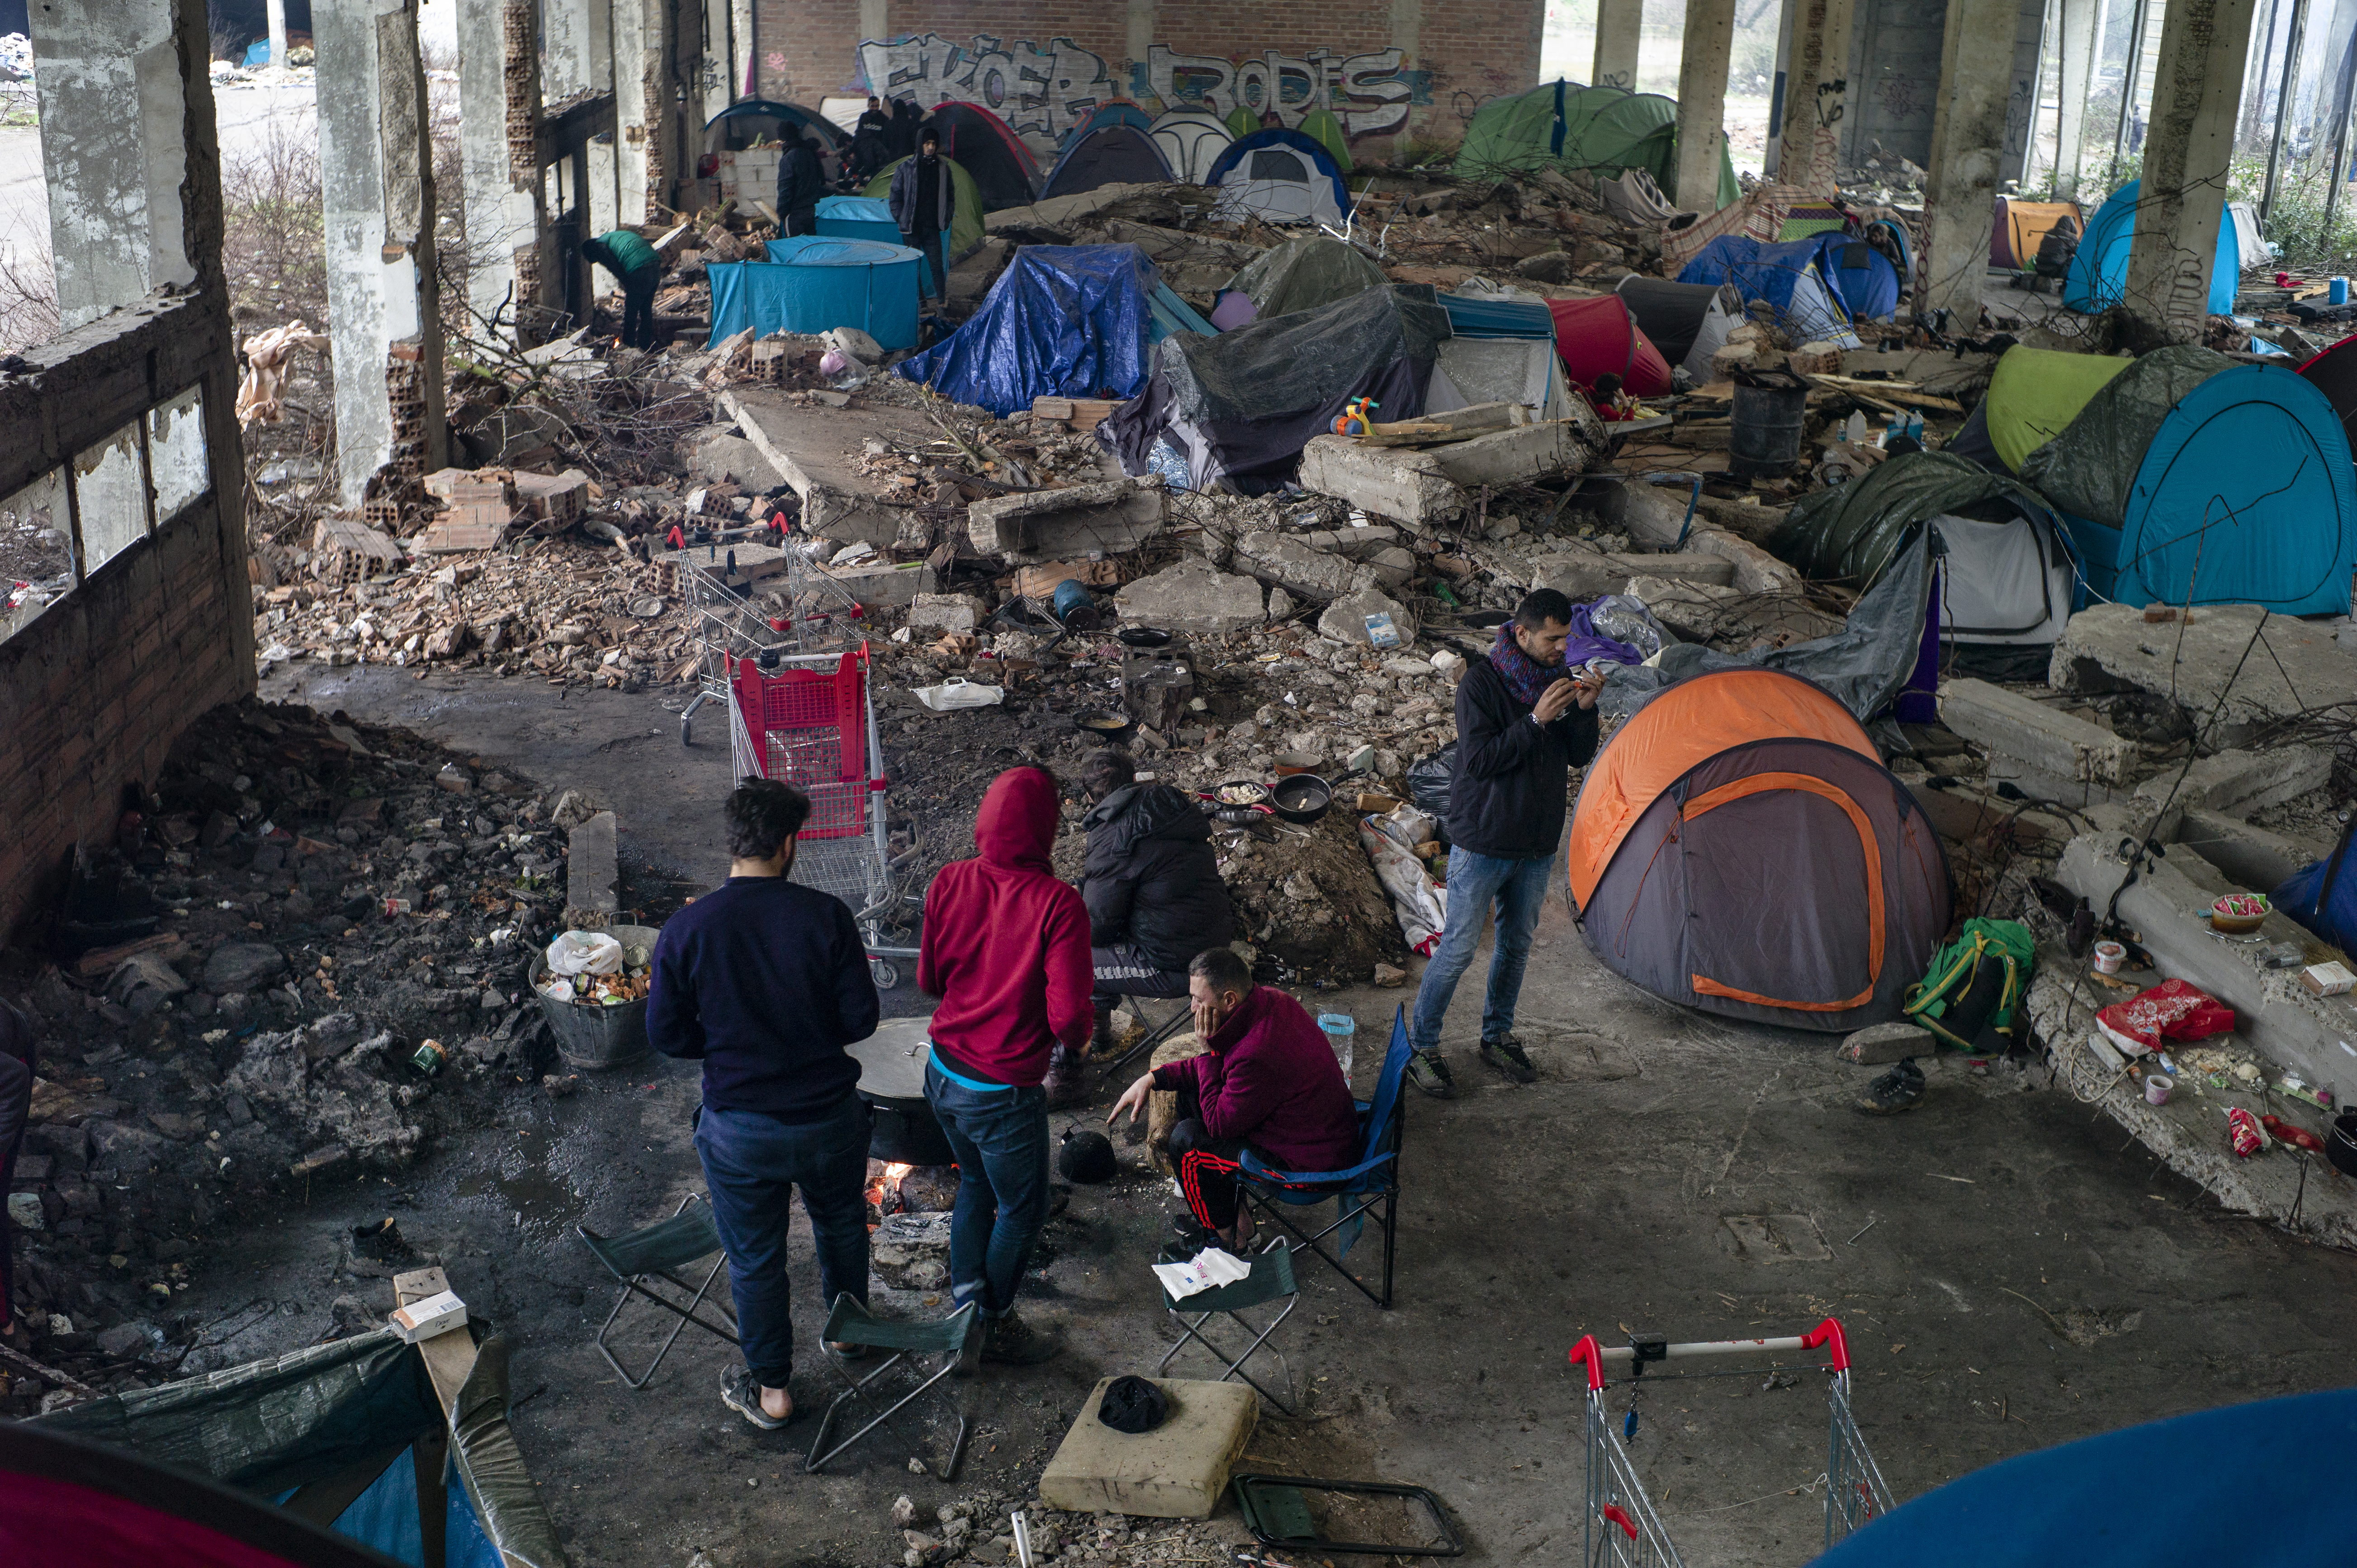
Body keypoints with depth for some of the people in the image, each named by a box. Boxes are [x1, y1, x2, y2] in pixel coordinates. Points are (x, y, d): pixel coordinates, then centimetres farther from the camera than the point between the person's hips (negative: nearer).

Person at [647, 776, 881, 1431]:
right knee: (841, 1222, 29)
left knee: (755, 1257, 18)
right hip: (828, 1117, 1)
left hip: (740, 1128, 0)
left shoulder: (686, 929, -15)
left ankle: (770, 1390, 33)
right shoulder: (826, 916, -16)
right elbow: (861, 1018, -11)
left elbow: (666, 1034, -7)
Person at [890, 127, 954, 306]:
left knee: (937, 264, -4)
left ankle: (943, 301, 1)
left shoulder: (943, 169, 5)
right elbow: (896, 197, 4)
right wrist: (901, 220, -2)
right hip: (911, 229, -1)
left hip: (933, 229, 1)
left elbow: (951, 196, 15)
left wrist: (946, 218, 6)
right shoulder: (906, 169, -2)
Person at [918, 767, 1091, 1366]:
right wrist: (1079, 1031, -2)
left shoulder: (949, 883, -8)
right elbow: (1068, 1017, -25)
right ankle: (995, 1323, 36)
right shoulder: (1057, 903, -23)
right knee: (1023, 1210, 20)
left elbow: (928, 980, 4)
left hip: (944, 1073, 6)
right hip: (1004, 1093, -5)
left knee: (976, 1182, 30)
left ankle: (965, 1305, 27)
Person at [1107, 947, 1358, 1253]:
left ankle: (1227, 1235, 13)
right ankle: (1233, 1211, 23)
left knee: (1186, 1139, -11)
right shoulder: (1268, 999, -7)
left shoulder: (1257, 1055, -35)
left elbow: (1218, 1124, -18)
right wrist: (1152, 1078, 3)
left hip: (1312, 1166, -10)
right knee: (1190, 1089, 13)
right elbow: (1222, 1065, 11)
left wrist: (1210, 1048, -17)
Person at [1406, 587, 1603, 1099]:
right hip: (1482, 843, -6)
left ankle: (1498, 1035, 34)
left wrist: (1585, 711, -15)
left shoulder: (1560, 678, 2)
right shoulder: (1480, 683, -16)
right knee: (1460, 947, -1)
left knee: (1517, 943, 17)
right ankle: (1421, 1047, 12)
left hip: (1537, 844, 6)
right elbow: (1479, 760, -22)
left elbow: (1580, 758, 3)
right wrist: (1537, 721, -29)